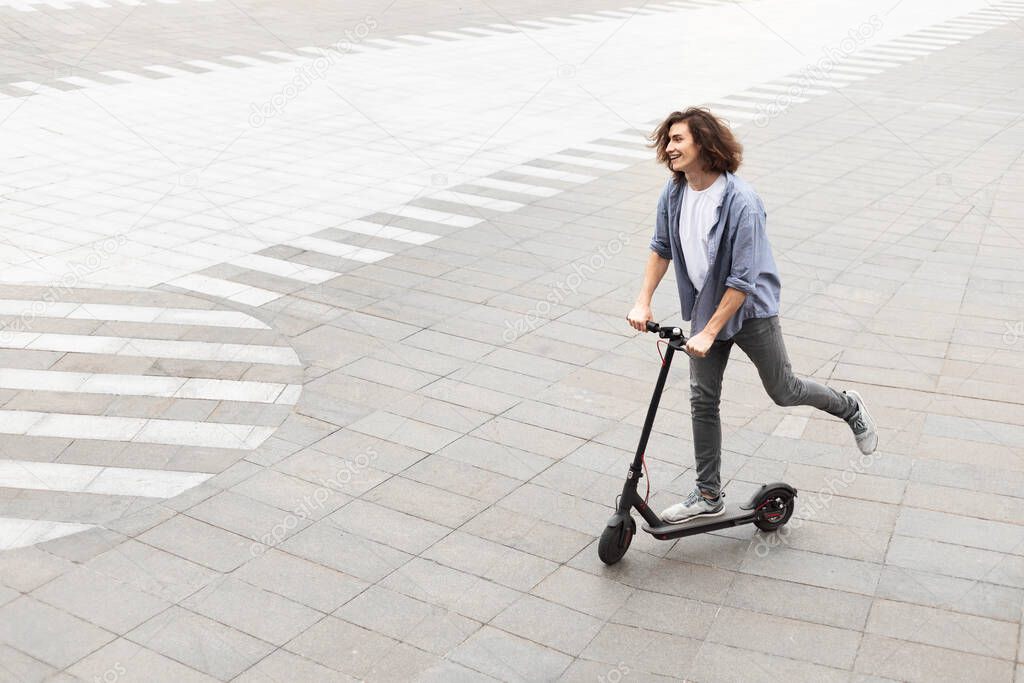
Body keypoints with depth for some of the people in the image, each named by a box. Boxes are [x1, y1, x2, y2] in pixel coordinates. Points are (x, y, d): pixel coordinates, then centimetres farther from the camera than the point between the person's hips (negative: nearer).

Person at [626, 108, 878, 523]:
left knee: (783, 391, 10)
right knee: (702, 400, 5)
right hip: (705, 306, 6)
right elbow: (661, 249, 8)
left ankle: (850, 408, 41)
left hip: (750, 309, -5)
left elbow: (743, 280, -28)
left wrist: (709, 333, -28)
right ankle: (708, 496, 16)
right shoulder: (673, 195, -8)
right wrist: (643, 302, -1)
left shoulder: (741, 202, -28)